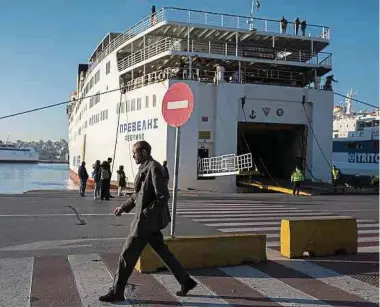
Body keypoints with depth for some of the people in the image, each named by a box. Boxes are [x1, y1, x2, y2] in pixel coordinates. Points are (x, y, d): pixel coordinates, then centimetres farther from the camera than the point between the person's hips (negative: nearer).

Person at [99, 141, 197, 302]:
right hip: (149, 220, 10)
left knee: (128, 254, 0)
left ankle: (117, 292, 13)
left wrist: (145, 212, -20)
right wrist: (124, 207, 13)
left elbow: (163, 196, -22)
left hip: (147, 220, -10)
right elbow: (138, 194, 21)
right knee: (162, 251, 16)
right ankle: (186, 281, 25)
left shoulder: (154, 168, -17)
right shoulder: (144, 168, 12)